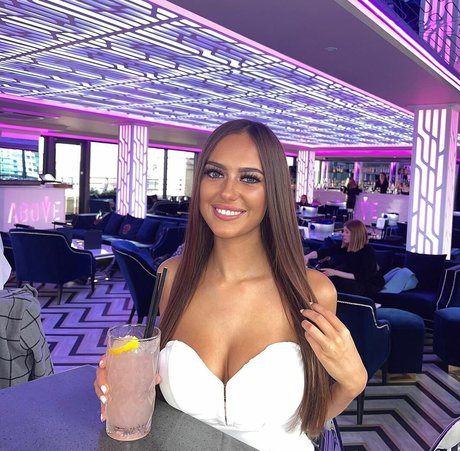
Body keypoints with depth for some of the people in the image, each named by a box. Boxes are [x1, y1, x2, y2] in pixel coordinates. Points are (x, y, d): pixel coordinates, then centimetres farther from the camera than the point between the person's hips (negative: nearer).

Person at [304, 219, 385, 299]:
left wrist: (335, 273, -34)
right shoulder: (344, 245, -10)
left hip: (370, 284, -6)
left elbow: (361, 277, -28)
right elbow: (324, 251, -15)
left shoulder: (368, 252, -26)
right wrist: (307, 256, -34)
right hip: (354, 279, 6)